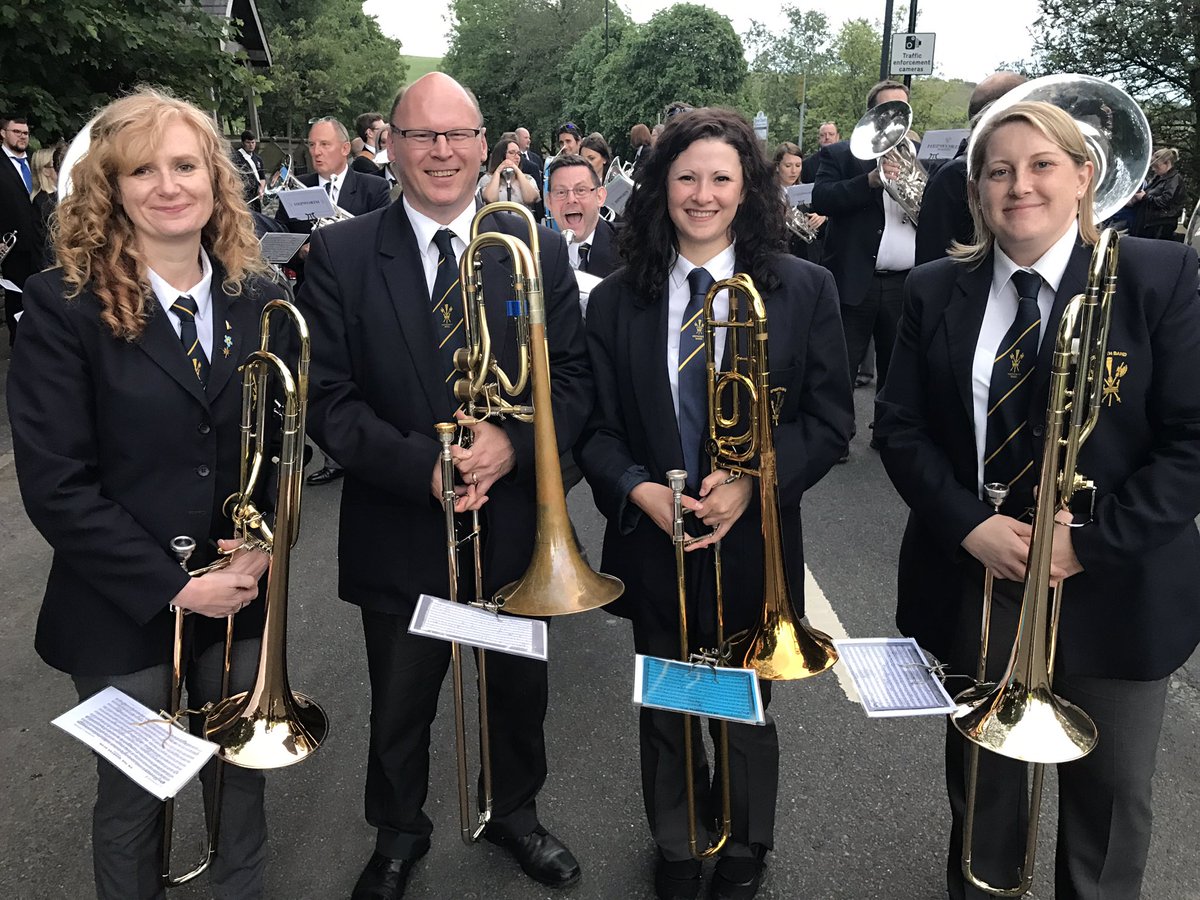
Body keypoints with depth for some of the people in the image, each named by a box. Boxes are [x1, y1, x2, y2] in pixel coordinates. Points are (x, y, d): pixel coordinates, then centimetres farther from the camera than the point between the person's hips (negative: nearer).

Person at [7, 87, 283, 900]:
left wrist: (267, 540, -11)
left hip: (242, 598, 3)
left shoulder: (259, 299, 0)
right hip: (123, 610, -3)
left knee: (242, 780, 19)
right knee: (133, 798, 17)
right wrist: (172, 585, -17)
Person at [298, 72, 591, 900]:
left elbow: (574, 378, -3)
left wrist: (512, 442, -21)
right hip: (398, 534, -1)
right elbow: (327, 397, -9)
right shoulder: (341, 254, -6)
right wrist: (422, 466, -22)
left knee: (520, 691, 21)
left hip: (513, 526, 2)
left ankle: (515, 812, 49)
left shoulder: (538, 248, -2)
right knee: (399, 707, 19)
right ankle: (399, 833, 46)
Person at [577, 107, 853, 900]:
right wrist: (638, 490, -18)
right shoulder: (618, 300, 0)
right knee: (664, 715, 18)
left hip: (752, 544, -1)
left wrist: (753, 482, -19)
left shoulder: (804, 290, -4)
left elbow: (830, 420, -5)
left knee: (745, 717, 17)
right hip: (653, 543, 2)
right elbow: (595, 427, 0)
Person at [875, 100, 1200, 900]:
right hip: (974, 579, 2)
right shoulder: (936, 292, 0)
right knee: (982, 769, 20)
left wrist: (1093, 541, -19)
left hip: (1115, 586, -1)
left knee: (1111, 790, 16)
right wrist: (970, 525, -15)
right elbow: (900, 427, -1)